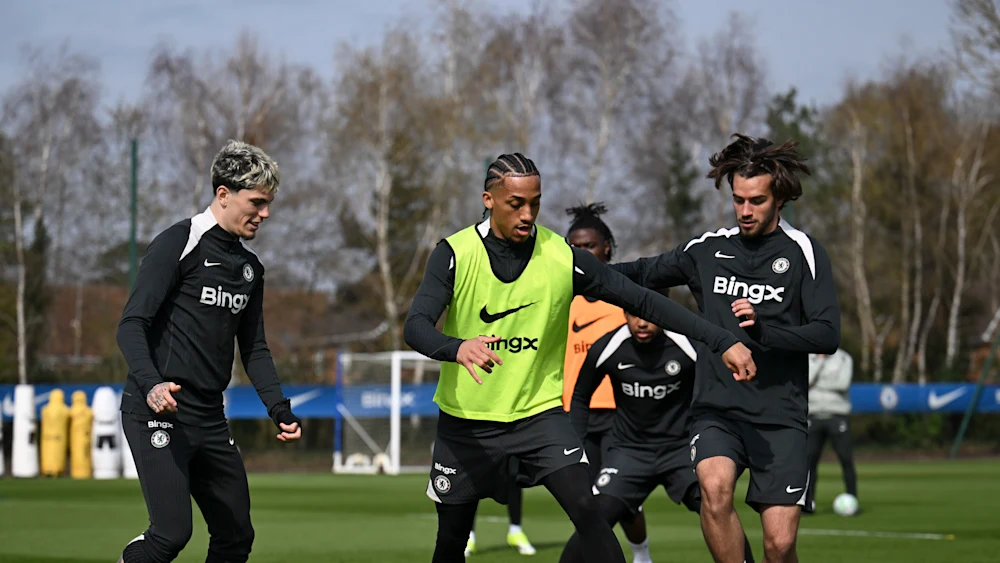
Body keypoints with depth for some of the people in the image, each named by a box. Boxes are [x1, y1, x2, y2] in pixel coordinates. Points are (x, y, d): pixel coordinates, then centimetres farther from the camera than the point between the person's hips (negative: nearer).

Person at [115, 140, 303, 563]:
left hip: (209, 417, 8)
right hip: (159, 412, -8)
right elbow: (132, 325, -14)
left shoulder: (250, 266, 16)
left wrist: (279, 409, 11)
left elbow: (253, 348, 23)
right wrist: (151, 385, -30)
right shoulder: (179, 244, -8)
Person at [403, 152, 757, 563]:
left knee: (588, 513, -19)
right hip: (465, 421, 0)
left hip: (539, 411, 0)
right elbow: (416, 327, -24)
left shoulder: (562, 257, -10)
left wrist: (723, 342, -16)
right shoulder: (454, 254, -13)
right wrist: (458, 348, -48)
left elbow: (643, 301, -9)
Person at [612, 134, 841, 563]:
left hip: (779, 418, -2)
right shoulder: (707, 250, 10)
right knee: (715, 485, -29)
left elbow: (828, 335, -8)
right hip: (716, 410, 2)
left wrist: (763, 331, -22)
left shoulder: (803, 253, 1)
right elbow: (642, 274, 25)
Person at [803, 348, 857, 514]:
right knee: (809, 459, -6)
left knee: (846, 459, -5)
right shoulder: (808, 358, 8)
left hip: (837, 415, -2)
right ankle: (808, 503, -3)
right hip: (814, 416, 2)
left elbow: (843, 383, -12)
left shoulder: (844, 358, 2)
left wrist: (818, 384, -8)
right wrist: (820, 359, -8)